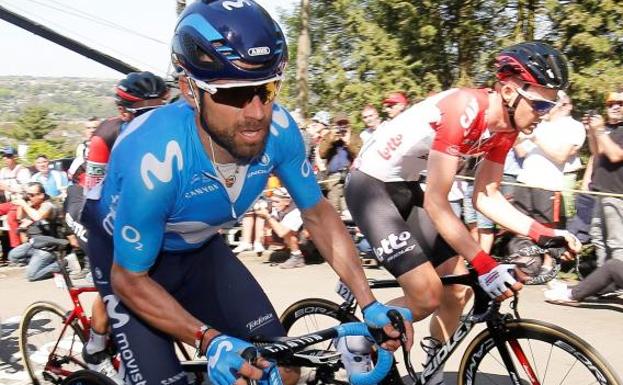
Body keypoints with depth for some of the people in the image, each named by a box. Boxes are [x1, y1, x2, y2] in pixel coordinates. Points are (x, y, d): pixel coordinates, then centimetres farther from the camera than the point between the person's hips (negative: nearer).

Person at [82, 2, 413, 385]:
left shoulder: (279, 129, -26)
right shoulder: (154, 160, -39)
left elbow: (318, 214, -8)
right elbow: (129, 279, -25)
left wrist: (370, 304, -15)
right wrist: (208, 339, -38)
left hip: (199, 246, 4)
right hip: (128, 255, -4)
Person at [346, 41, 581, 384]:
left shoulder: (506, 127, -3)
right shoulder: (463, 110, -29)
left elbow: (485, 197, 2)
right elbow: (436, 203, -29)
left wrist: (541, 233, -10)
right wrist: (484, 264, -32)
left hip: (405, 188, 9)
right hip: (369, 184, -8)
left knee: (458, 288, 5)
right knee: (427, 297, -17)